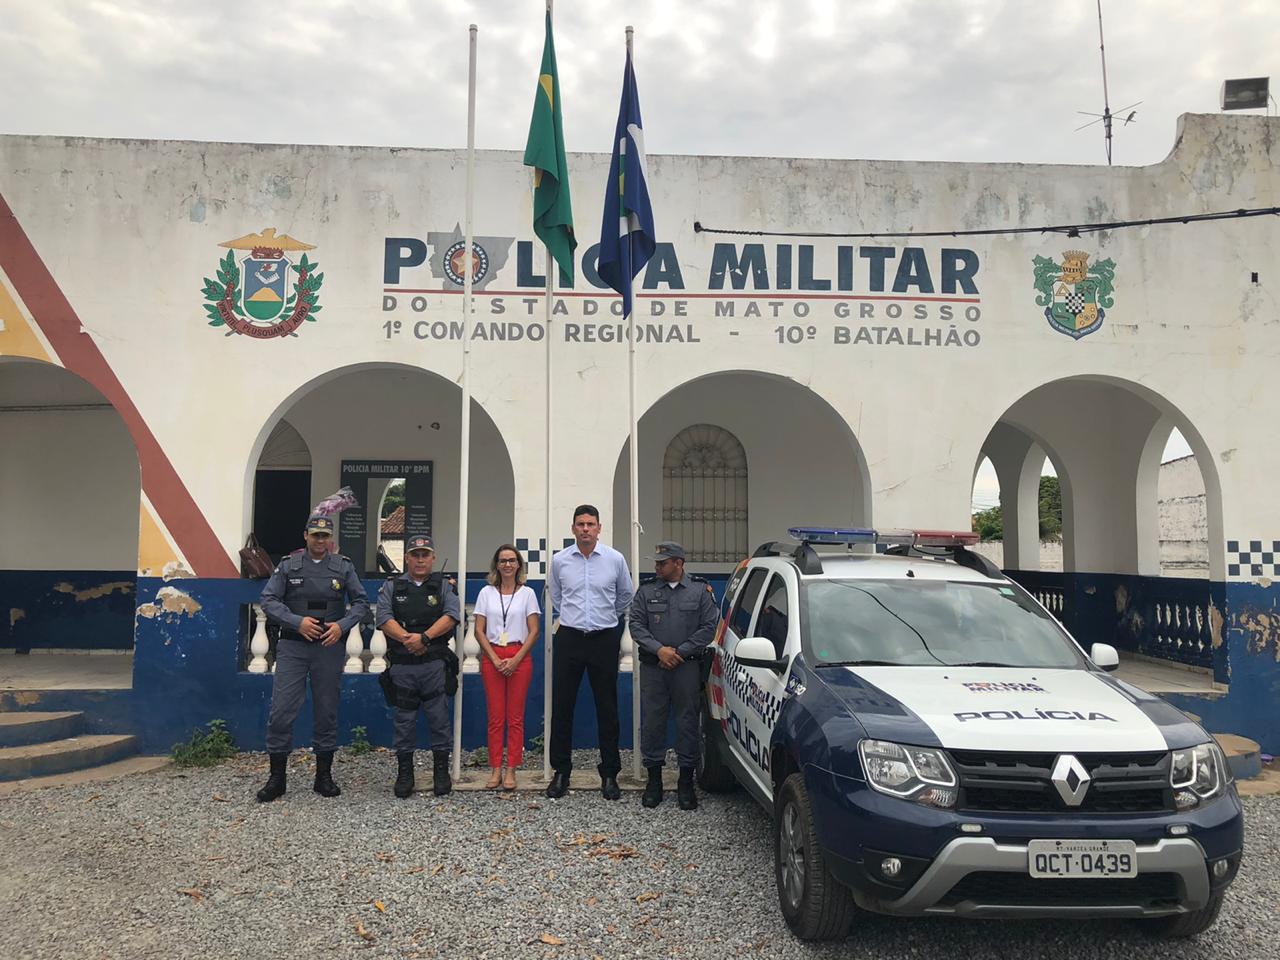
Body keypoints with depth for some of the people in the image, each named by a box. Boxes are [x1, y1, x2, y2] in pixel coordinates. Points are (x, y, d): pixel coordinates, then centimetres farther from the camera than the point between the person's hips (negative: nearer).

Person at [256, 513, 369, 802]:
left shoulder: (344, 567, 4)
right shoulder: (288, 565, 2)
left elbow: (360, 602, 5)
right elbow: (268, 600, -2)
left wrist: (342, 625, -12)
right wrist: (297, 622, -15)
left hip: (330, 648, 1)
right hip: (292, 647, -1)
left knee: (327, 712, 8)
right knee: (281, 711, -4)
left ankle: (324, 776, 20)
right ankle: (277, 778, 10)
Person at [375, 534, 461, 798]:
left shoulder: (443, 586, 8)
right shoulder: (392, 586, 10)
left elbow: (452, 615, -7)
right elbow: (383, 618, -4)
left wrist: (425, 637, -18)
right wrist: (407, 638, -17)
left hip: (435, 664, -1)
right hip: (402, 665, 1)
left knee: (439, 717, 3)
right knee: (404, 720, 7)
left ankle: (441, 771, 14)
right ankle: (404, 773, 18)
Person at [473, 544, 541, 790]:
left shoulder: (527, 593, 4)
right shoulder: (486, 592, 6)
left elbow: (534, 632, 1)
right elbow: (479, 630, 4)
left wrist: (516, 659, -9)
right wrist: (495, 659, -6)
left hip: (519, 657, -1)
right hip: (492, 657, 1)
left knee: (515, 717, 0)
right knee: (495, 716, 2)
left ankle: (511, 770, 6)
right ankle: (495, 768, 9)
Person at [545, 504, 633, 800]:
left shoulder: (615, 559, -2)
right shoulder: (559, 560, 1)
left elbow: (625, 596, 16)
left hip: (605, 639, -1)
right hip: (569, 639, 1)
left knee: (607, 708, 4)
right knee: (562, 707, 3)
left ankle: (609, 775, 15)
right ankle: (561, 772, 15)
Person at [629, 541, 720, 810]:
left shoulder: (700, 590, 3)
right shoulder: (646, 591, 7)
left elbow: (709, 626, -2)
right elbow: (636, 624, 2)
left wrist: (679, 651, -9)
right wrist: (659, 649, -12)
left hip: (686, 666, -1)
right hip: (652, 666, 1)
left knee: (687, 722, 2)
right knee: (652, 722, 3)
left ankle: (686, 783, 13)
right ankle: (654, 780, 16)